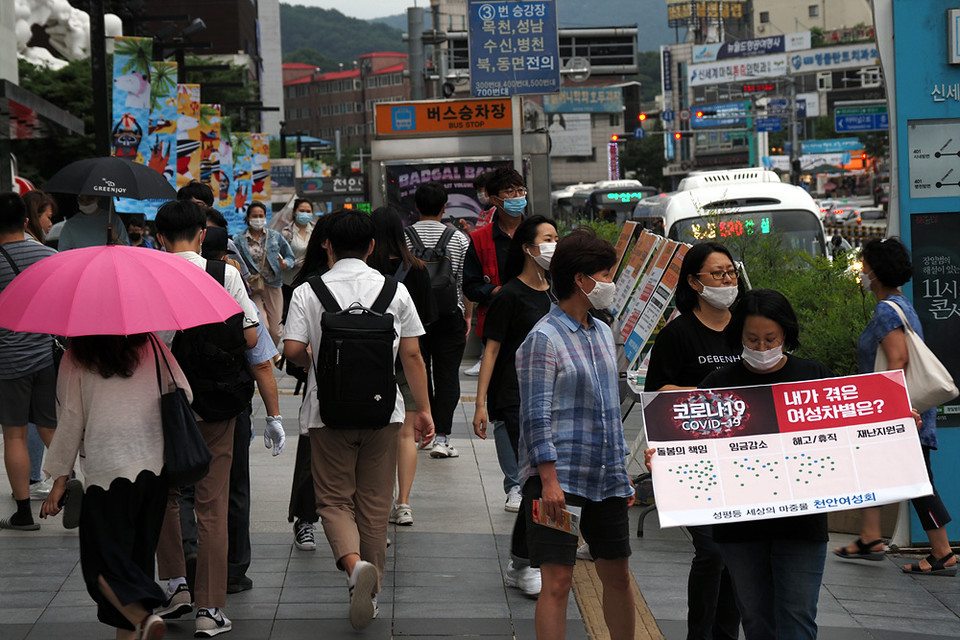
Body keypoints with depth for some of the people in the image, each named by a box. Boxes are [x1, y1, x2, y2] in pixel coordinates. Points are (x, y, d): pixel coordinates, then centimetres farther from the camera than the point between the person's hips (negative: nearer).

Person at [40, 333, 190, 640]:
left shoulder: (76, 359, 1)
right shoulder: (150, 344, 8)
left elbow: (71, 419, 0)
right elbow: (183, 394, 7)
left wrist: (60, 478, 6)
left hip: (107, 469, -4)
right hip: (156, 464, 4)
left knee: (104, 560, -1)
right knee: (138, 554, 15)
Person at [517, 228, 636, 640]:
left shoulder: (603, 334, 14)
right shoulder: (544, 338, -10)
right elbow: (536, 418, -14)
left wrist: (623, 472, 20)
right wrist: (549, 481, -19)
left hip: (606, 480, 7)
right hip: (560, 478, -7)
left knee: (618, 575, 13)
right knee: (557, 582, -7)